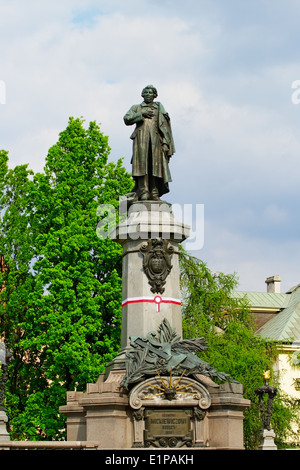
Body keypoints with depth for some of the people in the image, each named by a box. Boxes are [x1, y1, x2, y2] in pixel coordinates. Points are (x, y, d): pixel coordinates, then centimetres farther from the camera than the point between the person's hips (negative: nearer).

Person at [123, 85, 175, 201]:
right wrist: (142, 114, -3)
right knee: (142, 163, -15)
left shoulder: (159, 108, 24)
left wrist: (166, 143, 2)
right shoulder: (136, 108, 23)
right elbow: (126, 119, 7)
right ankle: (143, 191, -22)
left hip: (155, 138, 1)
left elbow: (165, 127, 15)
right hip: (141, 137, -1)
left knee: (155, 165, -9)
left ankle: (154, 193, -13)